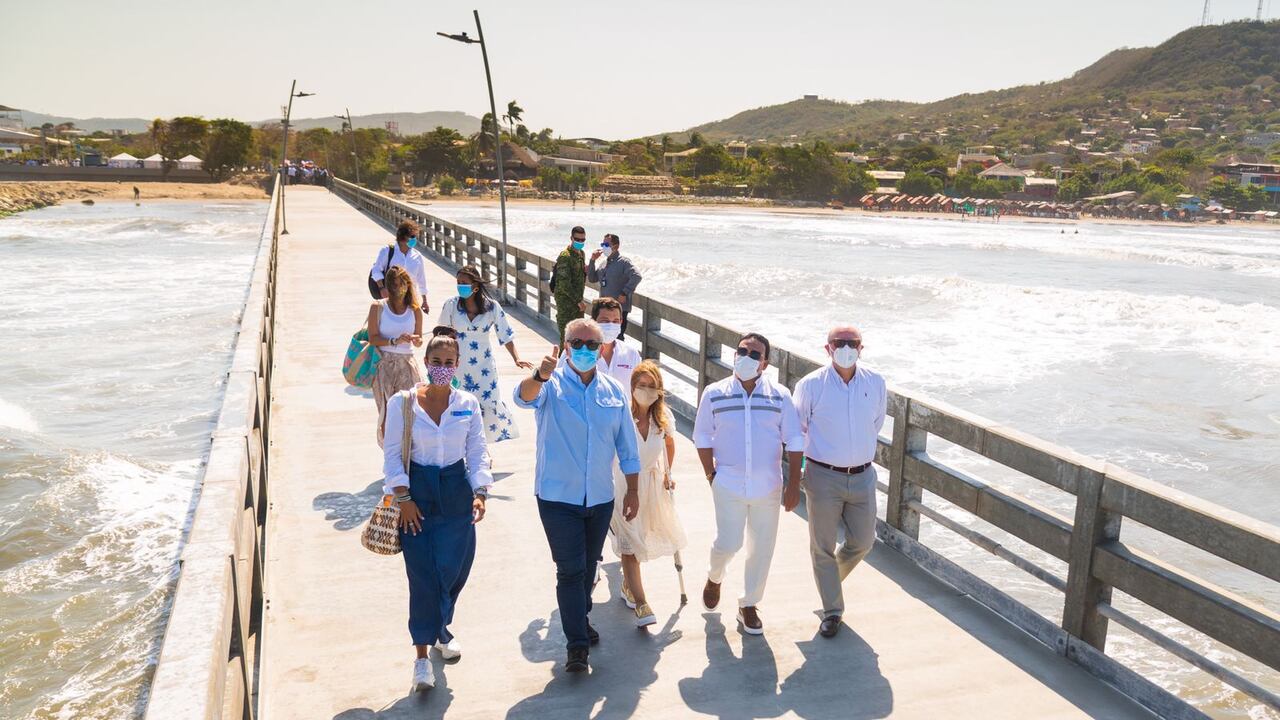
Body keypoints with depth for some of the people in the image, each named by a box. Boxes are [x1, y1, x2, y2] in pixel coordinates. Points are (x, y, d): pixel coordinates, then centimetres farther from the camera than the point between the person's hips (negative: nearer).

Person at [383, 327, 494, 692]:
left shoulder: (467, 404, 2)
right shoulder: (402, 402, -4)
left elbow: (478, 451, 3)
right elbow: (392, 453, -3)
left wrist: (479, 492, -8)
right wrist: (403, 498, -9)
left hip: (456, 493, 2)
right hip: (417, 494, -2)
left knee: (454, 570, 7)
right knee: (423, 575, -4)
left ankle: (440, 627, 36)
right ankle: (422, 655, 5)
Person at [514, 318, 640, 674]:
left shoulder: (614, 391, 4)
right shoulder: (551, 384, -8)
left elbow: (627, 447, 9)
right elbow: (524, 397, -32)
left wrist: (633, 491, 8)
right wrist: (540, 376, -54)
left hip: (600, 498, 4)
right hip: (558, 497, -4)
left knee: (588, 566, 19)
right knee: (571, 570, -5)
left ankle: (580, 619, 41)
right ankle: (577, 644, 4)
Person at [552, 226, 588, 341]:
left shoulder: (581, 254, 11)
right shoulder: (565, 256, -16)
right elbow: (564, 284, -21)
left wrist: (585, 271, 0)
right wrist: (579, 301, -21)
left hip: (577, 298, 8)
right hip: (565, 299, -8)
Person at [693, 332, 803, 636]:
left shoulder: (780, 395, 0)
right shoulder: (714, 394, -2)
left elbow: (794, 441, 3)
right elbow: (702, 438, 5)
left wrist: (794, 484, -2)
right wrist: (712, 477, -1)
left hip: (768, 486, 2)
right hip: (729, 485, -2)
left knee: (762, 548, 8)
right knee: (728, 543, -7)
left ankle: (749, 605, 28)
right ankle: (714, 578, 28)